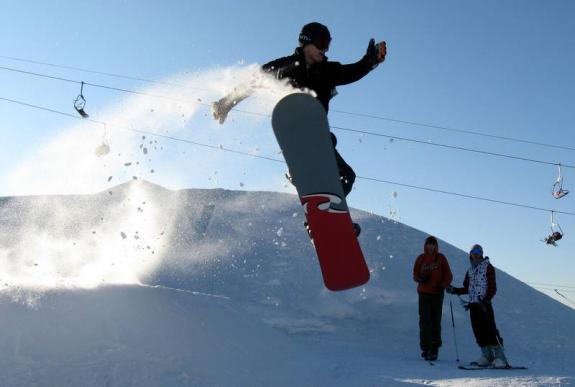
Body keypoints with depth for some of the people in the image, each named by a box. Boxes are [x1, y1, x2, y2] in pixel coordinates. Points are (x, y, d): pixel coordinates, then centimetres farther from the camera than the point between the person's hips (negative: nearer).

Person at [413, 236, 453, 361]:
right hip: (424, 293, 0)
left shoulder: (441, 258, 5)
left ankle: (435, 348, 13)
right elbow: (415, 274, 9)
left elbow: (448, 276, 5)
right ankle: (426, 349, -3)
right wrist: (420, 279, -13)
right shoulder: (421, 259, 7)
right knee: (425, 321, -6)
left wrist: (443, 286, -11)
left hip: (437, 294, 0)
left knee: (436, 321, 4)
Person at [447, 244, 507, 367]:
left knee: (490, 329, -10)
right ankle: (487, 355, 11)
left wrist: (486, 299, -20)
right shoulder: (470, 270, 19)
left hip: (484, 304, -6)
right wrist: (454, 290, 11)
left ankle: (499, 356, -7)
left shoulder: (488, 267, 1)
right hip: (473, 304, 6)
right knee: (478, 331, 3)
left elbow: (492, 287, -6)